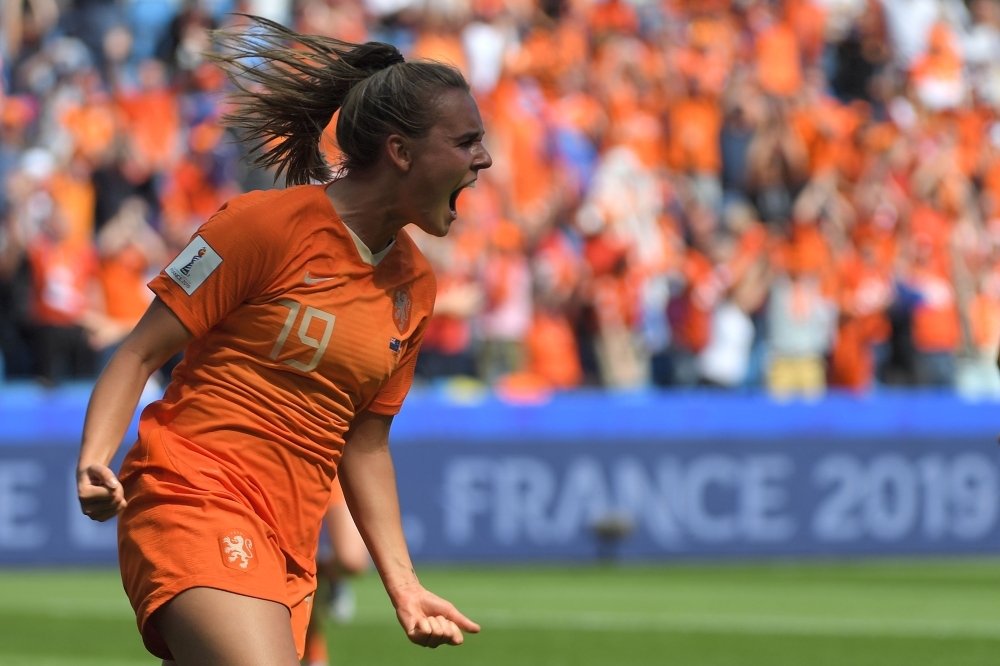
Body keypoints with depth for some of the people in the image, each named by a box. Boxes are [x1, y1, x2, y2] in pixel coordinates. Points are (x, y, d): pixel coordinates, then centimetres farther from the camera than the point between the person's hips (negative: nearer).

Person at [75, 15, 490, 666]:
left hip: (290, 552, 8)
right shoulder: (267, 222, -7)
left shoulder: (416, 284, 14)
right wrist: (94, 463, -19)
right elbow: (141, 353, -4)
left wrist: (403, 586, 15)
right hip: (195, 506, -8)